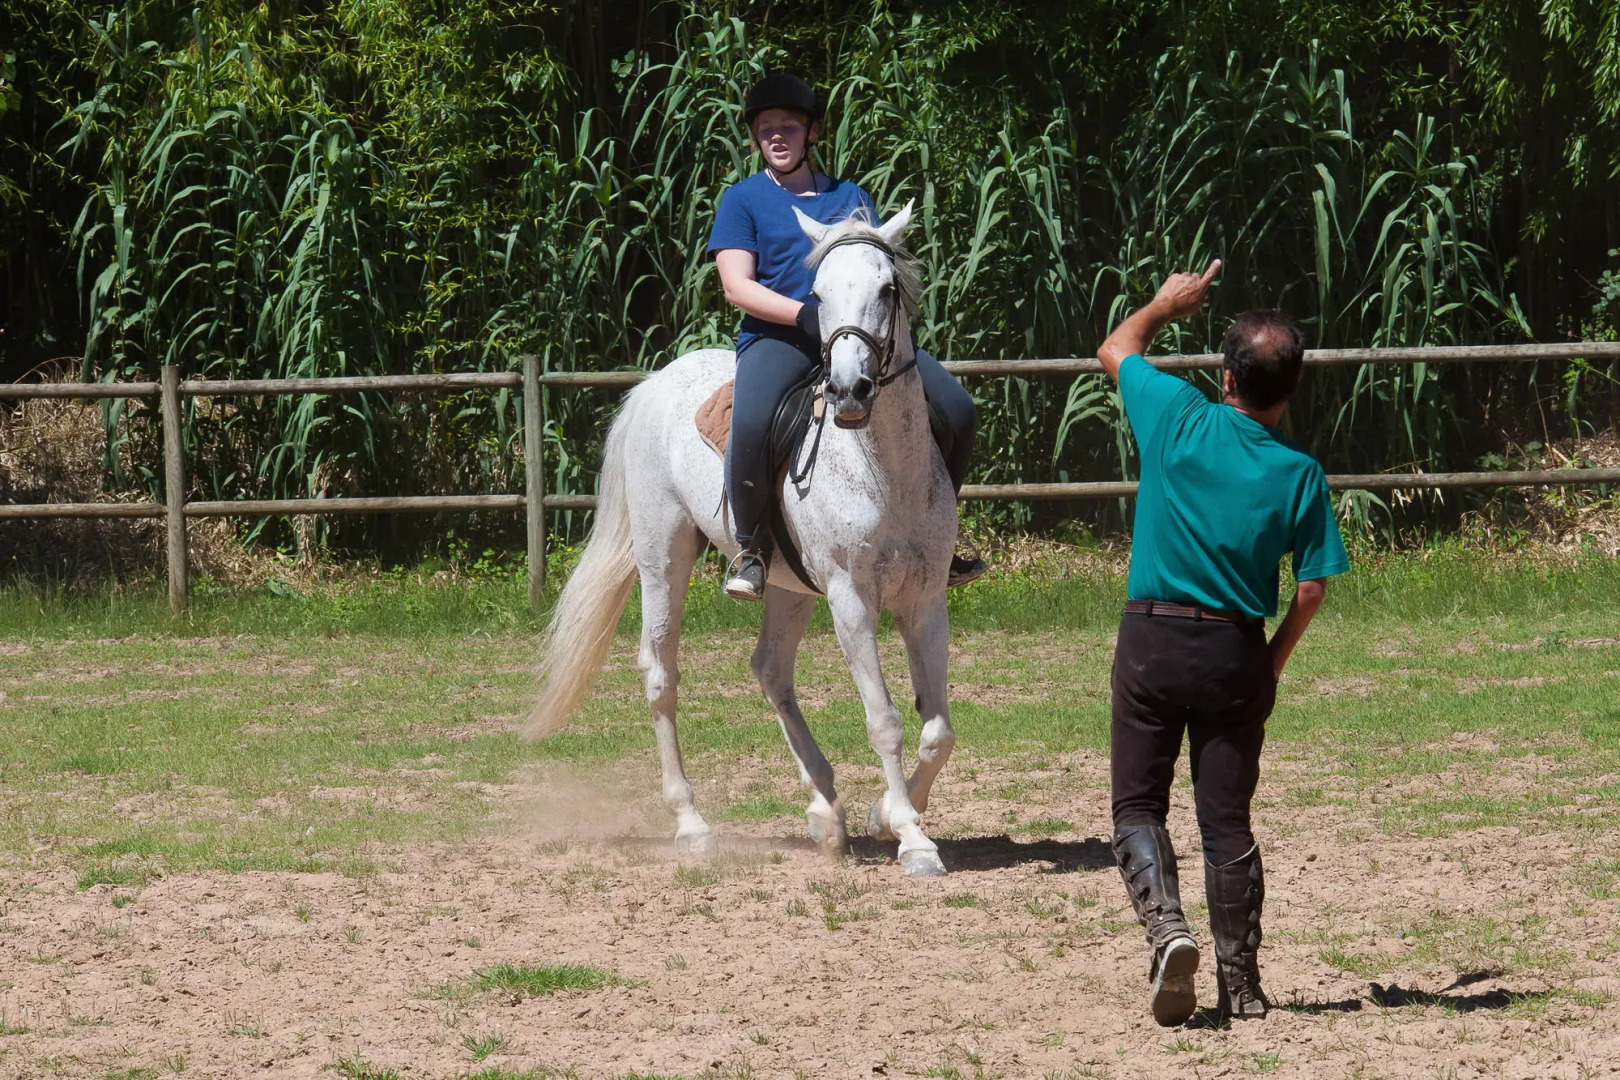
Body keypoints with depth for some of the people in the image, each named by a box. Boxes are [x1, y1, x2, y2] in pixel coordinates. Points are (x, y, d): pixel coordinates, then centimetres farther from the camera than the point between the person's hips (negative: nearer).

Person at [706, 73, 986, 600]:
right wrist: (806, 315, -16)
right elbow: (738, 285, -1)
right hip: (777, 336, -4)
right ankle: (749, 544, -14)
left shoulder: (849, 197, 22)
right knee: (751, 422, -36)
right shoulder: (743, 200, 10)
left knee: (955, 408, -13)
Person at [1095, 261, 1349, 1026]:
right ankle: (1240, 984, 10)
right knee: (1227, 821, 9)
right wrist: (1274, 662, 10)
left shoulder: (1178, 419, -9)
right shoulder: (1298, 474, -7)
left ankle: (1165, 922, -18)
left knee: (1137, 805, 8)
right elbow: (1312, 589, -5)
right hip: (1236, 649, 1)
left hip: (1152, 639, -1)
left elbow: (1115, 349, 11)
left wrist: (1167, 303, 28)